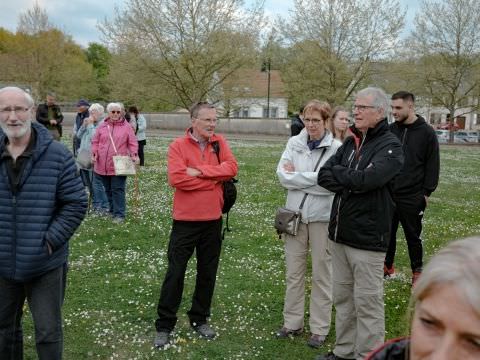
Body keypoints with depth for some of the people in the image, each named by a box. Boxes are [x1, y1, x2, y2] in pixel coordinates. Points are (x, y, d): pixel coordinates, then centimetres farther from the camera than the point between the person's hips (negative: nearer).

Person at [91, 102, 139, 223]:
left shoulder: (126, 127, 1)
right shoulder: (102, 126, 7)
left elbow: (132, 143, 0)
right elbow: (95, 142, 11)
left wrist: (134, 155, -15)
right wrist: (94, 154, -4)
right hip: (103, 165, 4)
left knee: (118, 190, -5)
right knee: (108, 190, 14)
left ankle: (119, 214, -1)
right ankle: (112, 210, 28)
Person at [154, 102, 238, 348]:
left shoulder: (219, 143, 5)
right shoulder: (178, 145, -8)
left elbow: (231, 168, -10)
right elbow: (177, 178, -21)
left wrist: (200, 171, -18)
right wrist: (214, 179, -14)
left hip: (213, 220, 4)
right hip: (185, 220, -4)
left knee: (207, 273, 14)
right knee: (175, 272, 4)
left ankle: (199, 320, 31)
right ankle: (164, 325, 16)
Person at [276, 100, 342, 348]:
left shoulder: (336, 148, -9)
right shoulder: (294, 143, 3)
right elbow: (283, 175, -6)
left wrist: (297, 176, -13)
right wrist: (314, 179, -15)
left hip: (322, 217, -3)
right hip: (295, 214, 4)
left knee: (321, 275, 8)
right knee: (293, 272, 13)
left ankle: (319, 328, 21)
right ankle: (292, 323, 28)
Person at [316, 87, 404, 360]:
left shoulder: (390, 146, -9)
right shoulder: (351, 142, 12)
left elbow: (366, 178, -24)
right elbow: (323, 176, 3)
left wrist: (337, 173, -8)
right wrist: (352, 183, -13)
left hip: (368, 237, -7)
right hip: (341, 234, 7)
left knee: (367, 302, 2)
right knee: (343, 297, 16)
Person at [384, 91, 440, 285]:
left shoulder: (427, 133, -5)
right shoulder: (390, 130, 5)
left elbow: (432, 165, -3)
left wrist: (427, 192, -7)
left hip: (412, 197, -3)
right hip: (387, 194, 3)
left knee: (413, 236, 9)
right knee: (387, 233, 12)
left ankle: (417, 271, 24)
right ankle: (387, 267, 28)